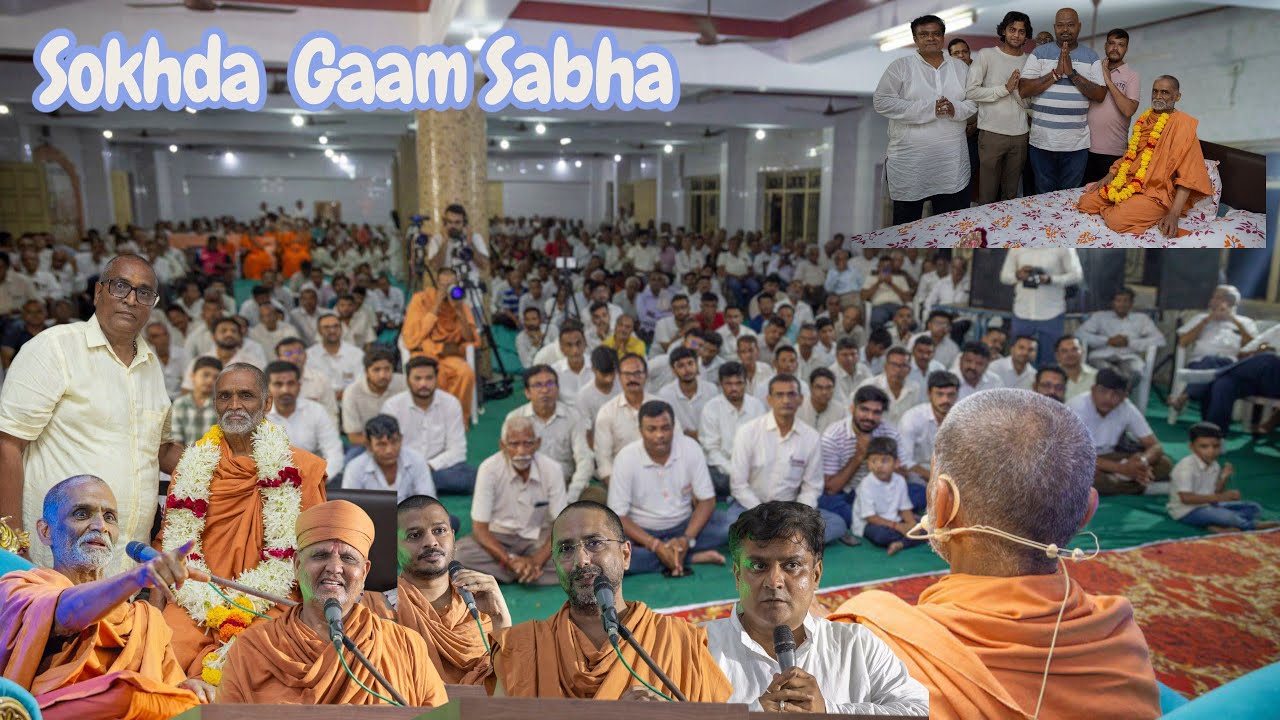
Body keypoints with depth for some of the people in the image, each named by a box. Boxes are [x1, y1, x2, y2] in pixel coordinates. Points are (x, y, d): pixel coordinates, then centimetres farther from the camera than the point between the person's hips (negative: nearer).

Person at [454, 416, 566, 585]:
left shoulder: (552, 469, -14)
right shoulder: (489, 468, -18)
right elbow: (479, 528, -16)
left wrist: (536, 561, -26)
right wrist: (511, 560, -29)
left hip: (537, 539, 1)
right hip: (498, 537, -1)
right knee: (461, 552, -31)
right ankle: (531, 572, -19)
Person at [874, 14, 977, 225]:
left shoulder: (960, 67, 11)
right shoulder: (900, 67, -2)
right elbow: (882, 102, -12)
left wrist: (956, 109, -13)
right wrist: (927, 109, -18)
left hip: (951, 160, 4)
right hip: (910, 160, -4)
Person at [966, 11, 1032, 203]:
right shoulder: (986, 55, 0)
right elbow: (971, 92, -10)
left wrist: (1017, 88, -12)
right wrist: (1005, 88, -14)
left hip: (1020, 135, 4)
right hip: (992, 132, -3)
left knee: (1011, 193, 9)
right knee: (987, 195, 0)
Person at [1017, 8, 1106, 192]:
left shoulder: (1091, 56, 6)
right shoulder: (1039, 53, 3)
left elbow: (1100, 94, -2)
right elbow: (1023, 90, -7)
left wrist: (1072, 73, -12)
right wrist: (1056, 73, -15)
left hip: (1077, 144, 1)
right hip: (1042, 141, -1)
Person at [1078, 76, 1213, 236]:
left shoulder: (1181, 123, -11)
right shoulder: (1144, 119, 12)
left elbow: (1188, 172, -17)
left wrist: (1174, 214, -26)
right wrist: (1110, 175, 8)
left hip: (1157, 192, -7)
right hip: (1127, 184, 7)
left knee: (1118, 220, -31)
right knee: (1085, 202, -7)